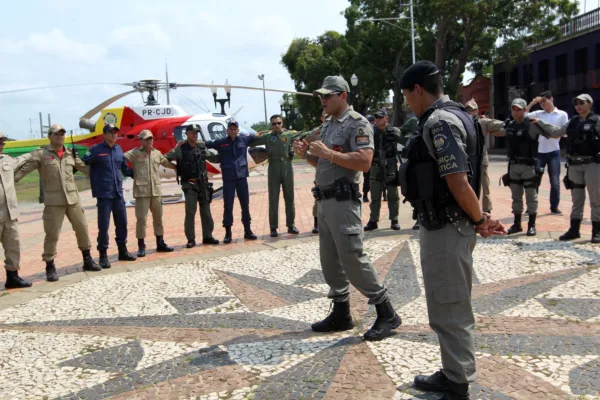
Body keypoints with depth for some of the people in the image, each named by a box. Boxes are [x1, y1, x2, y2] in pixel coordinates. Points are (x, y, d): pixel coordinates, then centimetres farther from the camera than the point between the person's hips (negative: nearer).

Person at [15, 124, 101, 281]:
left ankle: (87, 260, 27)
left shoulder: (71, 153, 9)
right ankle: (50, 267, 11)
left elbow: (86, 168, 16)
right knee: (52, 234, -2)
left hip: (73, 198, 5)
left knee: (82, 229, 11)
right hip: (53, 201, -4)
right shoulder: (41, 154, -3)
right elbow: (23, 167, -8)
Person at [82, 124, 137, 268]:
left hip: (118, 193, 5)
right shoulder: (96, 149, -5)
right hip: (104, 194, -5)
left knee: (122, 223, 12)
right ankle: (103, 255, 9)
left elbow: (125, 169, 19)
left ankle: (123, 251, 26)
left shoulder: (119, 149, 9)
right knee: (104, 225, -2)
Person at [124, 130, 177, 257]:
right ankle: (141, 246, 7)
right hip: (141, 191, -5)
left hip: (156, 191, 5)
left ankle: (160, 243, 24)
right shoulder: (135, 153, -1)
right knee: (141, 219, -2)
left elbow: (167, 163, 24)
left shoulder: (157, 153, 13)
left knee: (158, 218, 13)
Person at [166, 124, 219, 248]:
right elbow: (165, 158, -7)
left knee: (206, 211, 10)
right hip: (189, 184, -4)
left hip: (203, 183, 4)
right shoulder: (181, 149, -6)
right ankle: (191, 239, 5)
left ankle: (207, 236, 20)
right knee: (190, 212, -2)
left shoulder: (202, 146, 6)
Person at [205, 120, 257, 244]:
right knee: (228, 206, 0)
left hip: (242, 177, 2)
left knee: (245, 204, 9)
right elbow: (207, 144, 6)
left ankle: (247, 230, 20)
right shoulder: (221, 143, 1)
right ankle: (228, 233, 7)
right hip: (228, 179, -2)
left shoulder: (244, 140, 6)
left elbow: (256, 137, 21)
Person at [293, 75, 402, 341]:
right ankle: (341, 313, 21)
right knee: (330, 259, 11)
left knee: (352, 259, -10)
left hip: (343, 201, -9)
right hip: (324, 200, 9)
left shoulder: (357, 124, -9)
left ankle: (386, 314, 2)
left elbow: (364, 162, -21)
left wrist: (328, 153, -20)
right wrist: (306, 154, 6)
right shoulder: (327, 126, 19)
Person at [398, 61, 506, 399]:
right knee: (448, 308, 19)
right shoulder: (452, 116, 14)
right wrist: (480, 217, 7)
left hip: (445, 229, -10)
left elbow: (459, 184, -23)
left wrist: (479, 221, -10)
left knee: (451, 311, 1)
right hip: (447, 225, 10)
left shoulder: (439, 122, -19)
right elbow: (461, 181, 14)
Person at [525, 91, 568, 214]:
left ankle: (554, 207, 15)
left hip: (553, 152, -1)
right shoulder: (538, 114, 6)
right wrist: (532, 102, -3)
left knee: (555, 181, 3)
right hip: (539, 152, 2)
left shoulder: (562, 114, 2)